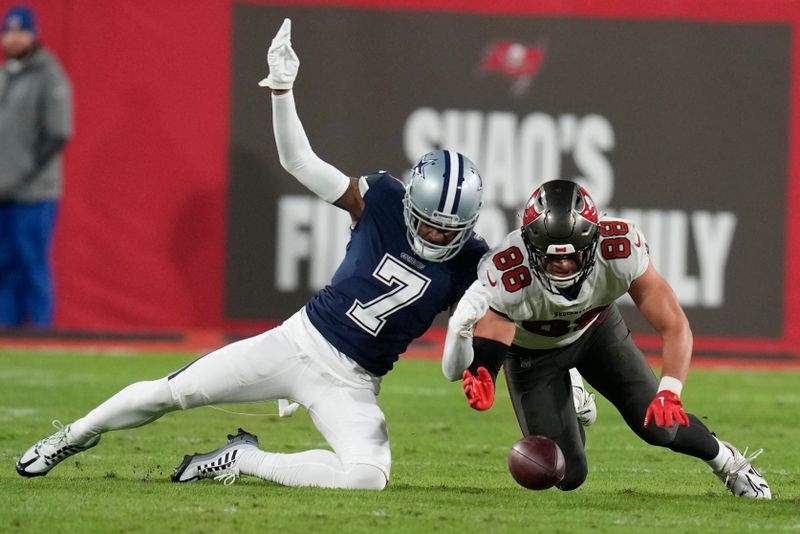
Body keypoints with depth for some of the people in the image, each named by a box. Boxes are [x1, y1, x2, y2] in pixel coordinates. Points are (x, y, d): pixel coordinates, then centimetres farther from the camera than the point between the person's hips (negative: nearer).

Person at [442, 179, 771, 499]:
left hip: (594, 326, 1)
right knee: (568, 475, -6)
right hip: (530, 350, -1)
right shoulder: (507, 278, -42)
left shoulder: (619, 250, -36)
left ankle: (728, 461, 29)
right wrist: (480, 383, -61)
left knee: (660, 423, -5)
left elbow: (675, 327, -33)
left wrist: (669, 392, -48)